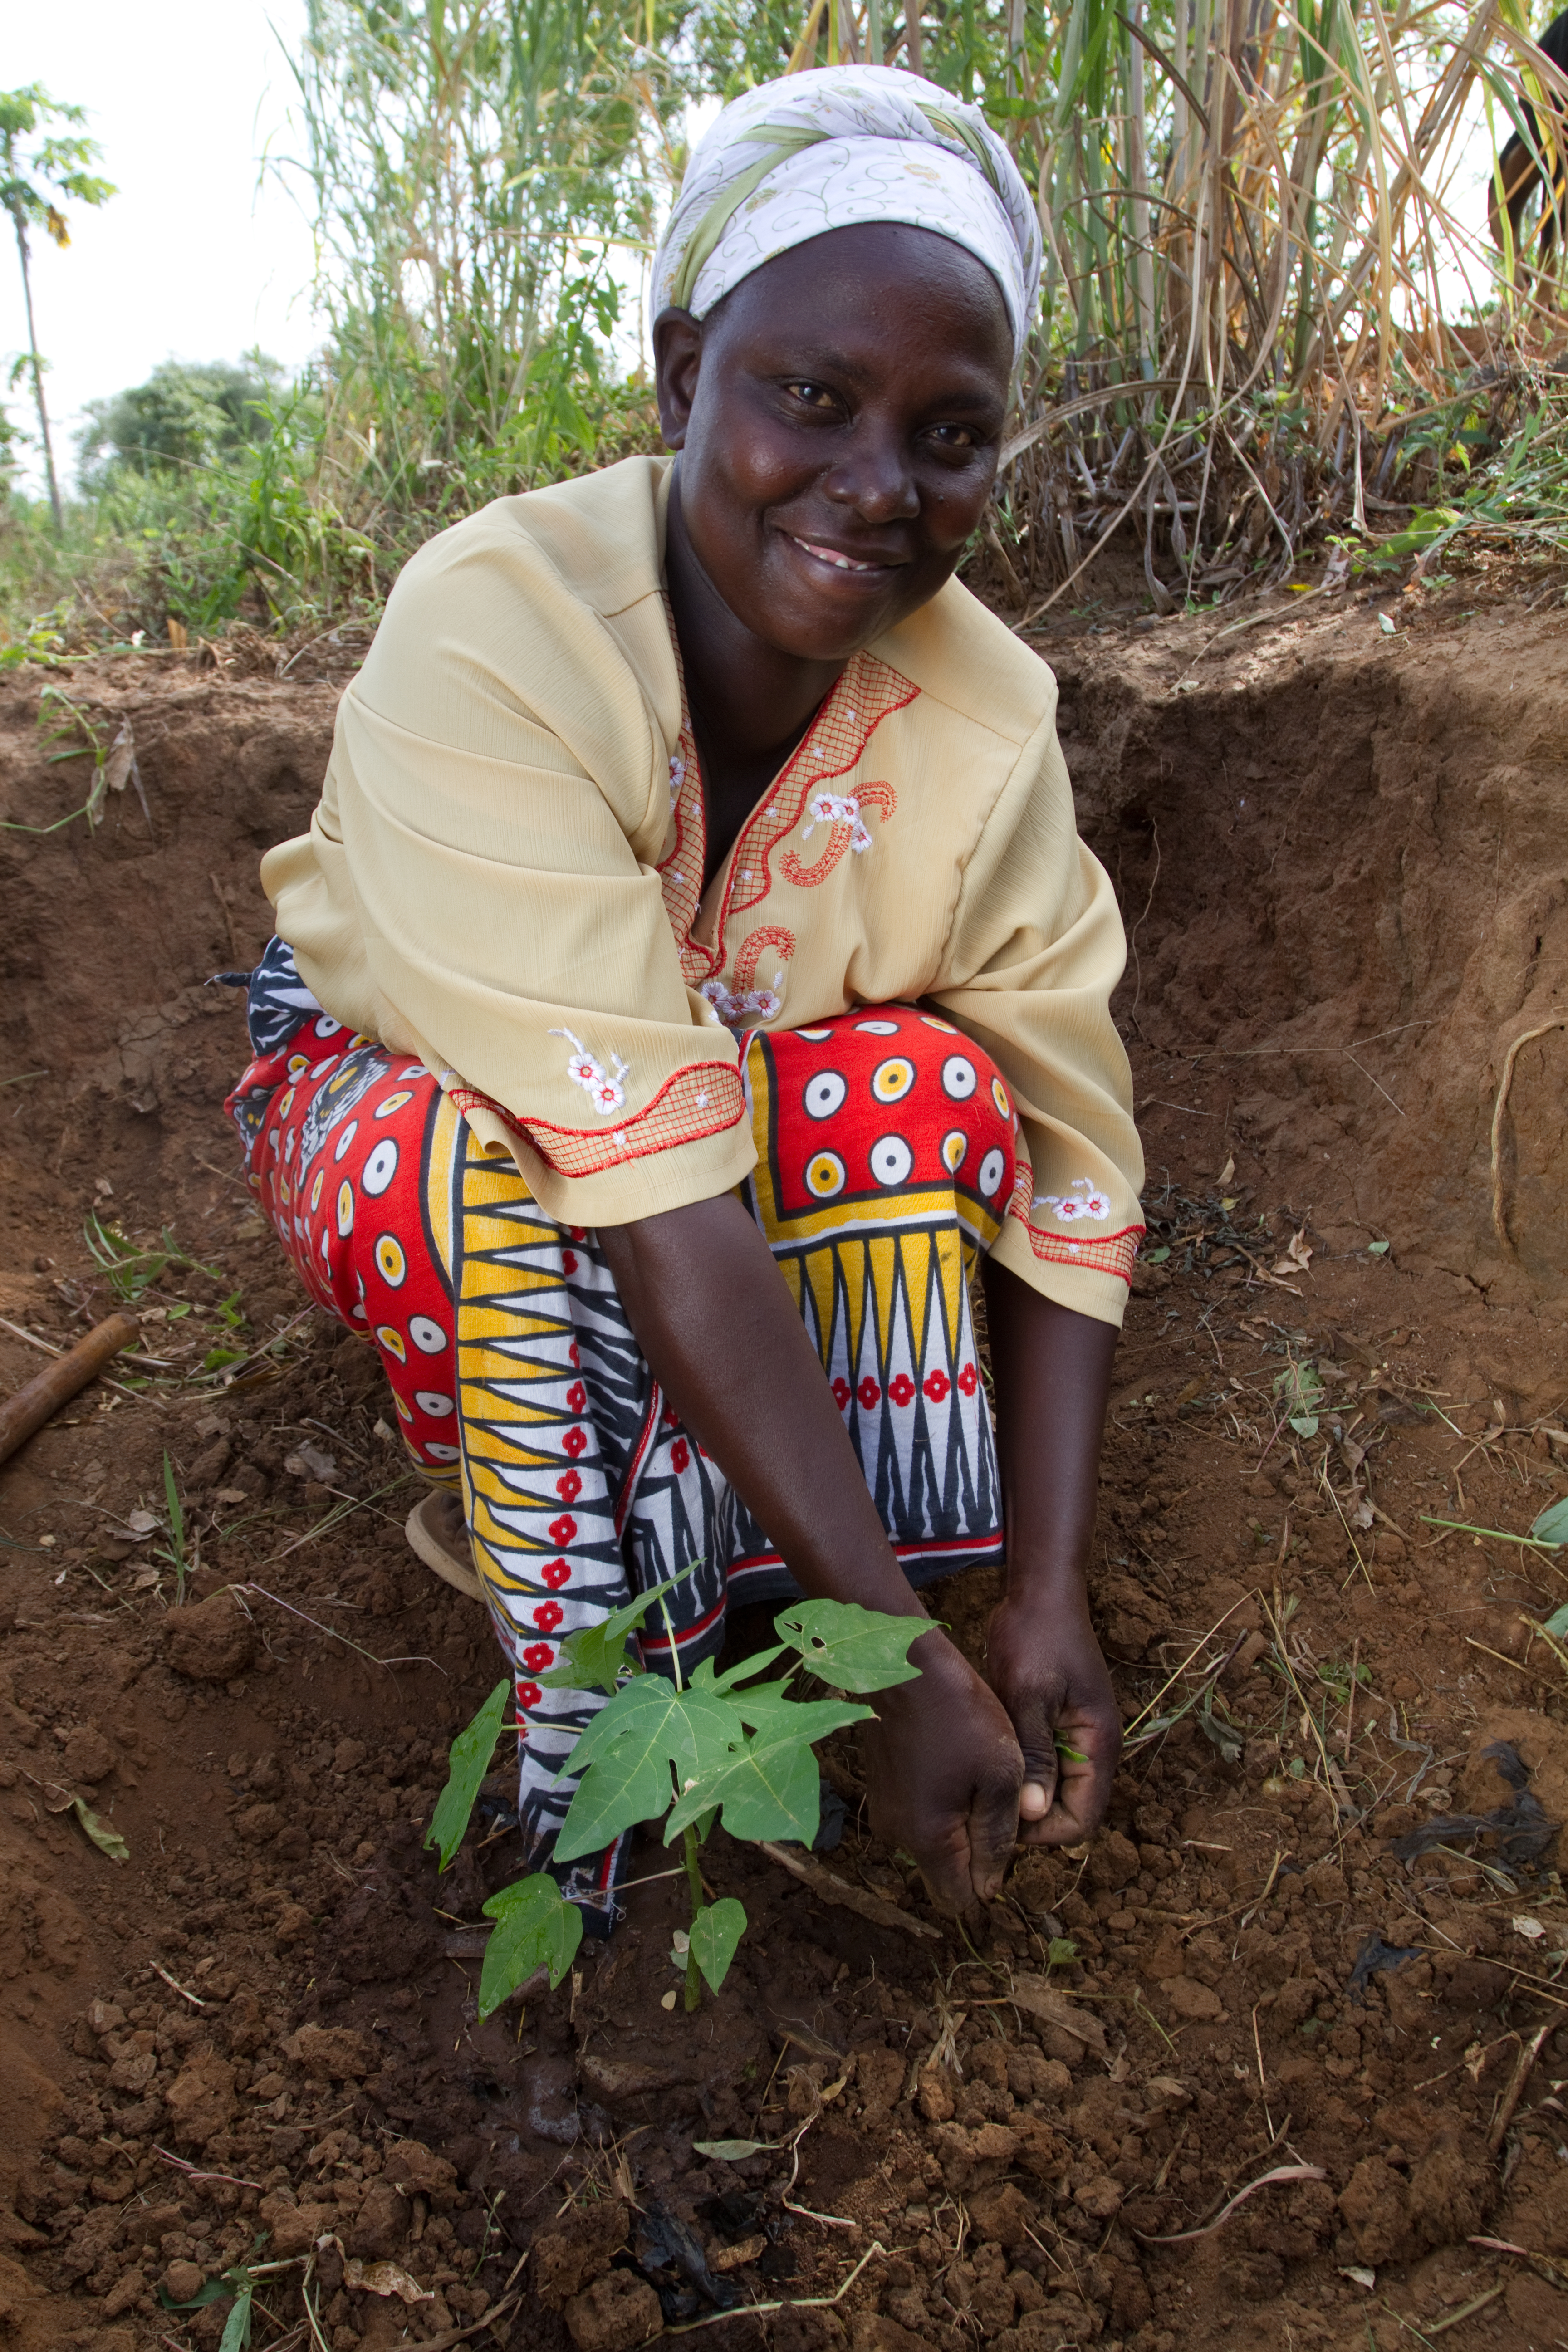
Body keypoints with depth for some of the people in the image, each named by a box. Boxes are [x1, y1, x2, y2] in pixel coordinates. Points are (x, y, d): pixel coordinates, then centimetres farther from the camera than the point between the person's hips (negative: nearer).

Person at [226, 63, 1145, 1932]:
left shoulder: (984, 714, -21)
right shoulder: (497, 628, -34)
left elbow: (1067, 1158, -18)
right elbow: (653, 1187, -40)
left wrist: (1047, 1597, -26)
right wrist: (902, 1656, -39)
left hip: (752, 1098, 3)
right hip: (397, 1083, -3)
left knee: (924, 1082, -26)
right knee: (511, 1176, -36)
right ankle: (580, 1768, -16)